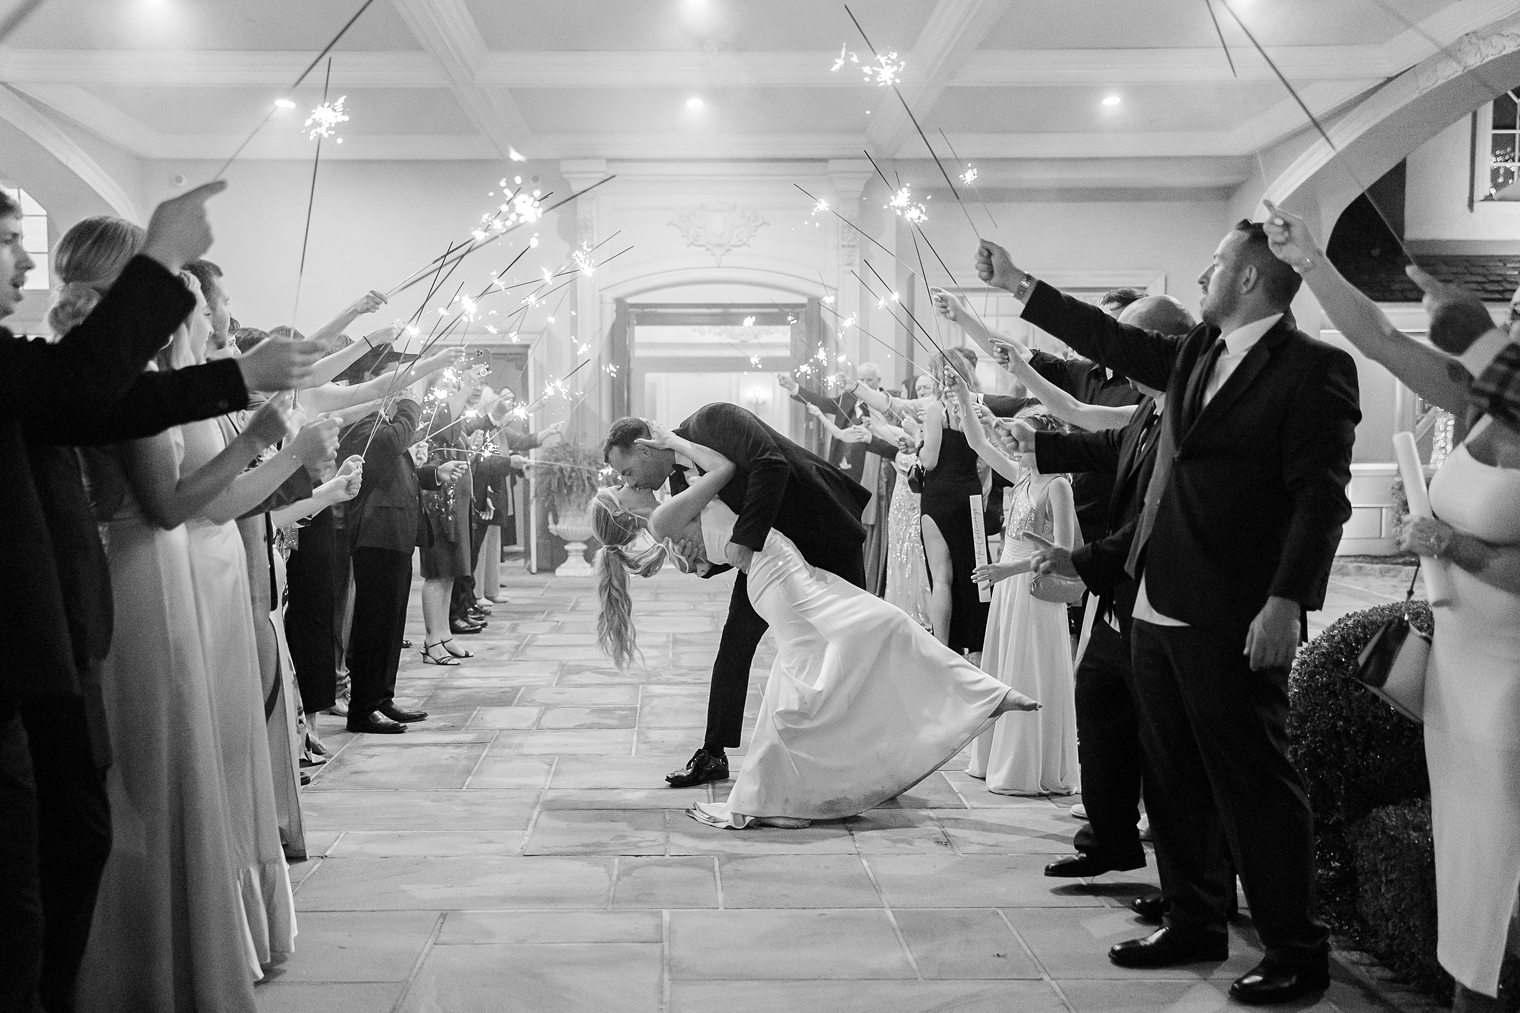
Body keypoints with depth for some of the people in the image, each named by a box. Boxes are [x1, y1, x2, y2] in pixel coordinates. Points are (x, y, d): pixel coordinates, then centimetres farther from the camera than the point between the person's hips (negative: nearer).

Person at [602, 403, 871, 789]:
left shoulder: (712, 420, -23)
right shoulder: (680, 482, 0)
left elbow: (771, 465, -37)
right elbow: (717, 547, 4)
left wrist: (745, 539, -38)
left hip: (825, 533, -7)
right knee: (735, 642, 1)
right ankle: (713, 754, 10)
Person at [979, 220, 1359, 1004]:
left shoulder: (1313, 369, -10)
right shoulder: (1195, 354, 12)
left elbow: (1321, 497, -16)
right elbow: (1114, 341, 25)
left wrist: (1287, 602, -23)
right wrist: (1018, 286, 28)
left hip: (1234, 619, -8)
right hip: (1159, 608, 8)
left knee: (1254, 783, -1)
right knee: (1174, 780, 15)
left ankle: (1297, 952, 11)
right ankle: (1194, 923, 29)